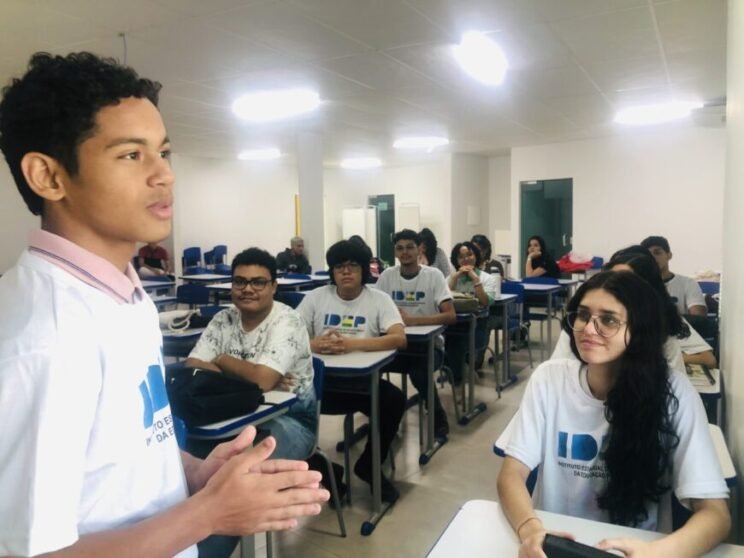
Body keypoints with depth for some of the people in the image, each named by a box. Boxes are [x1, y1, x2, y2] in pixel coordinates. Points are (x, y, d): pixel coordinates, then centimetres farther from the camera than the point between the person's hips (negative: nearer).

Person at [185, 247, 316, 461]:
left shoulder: (286, 321, -15)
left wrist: (221, 360, -8)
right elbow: (193, 367, -6)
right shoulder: (223, 319, 3)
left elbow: (262, 379, -26)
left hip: (290, 417, -5)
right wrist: (248, 376, -18)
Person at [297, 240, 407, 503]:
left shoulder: (379, 299, -3)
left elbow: (399, 338, -18)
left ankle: (369, 466, 3)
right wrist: (313, 344, -26)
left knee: (395, 400, -26)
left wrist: (352, 344, -30)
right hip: (322, 379, 1)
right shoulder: (315, 297, 2)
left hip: (363, 380, -1)